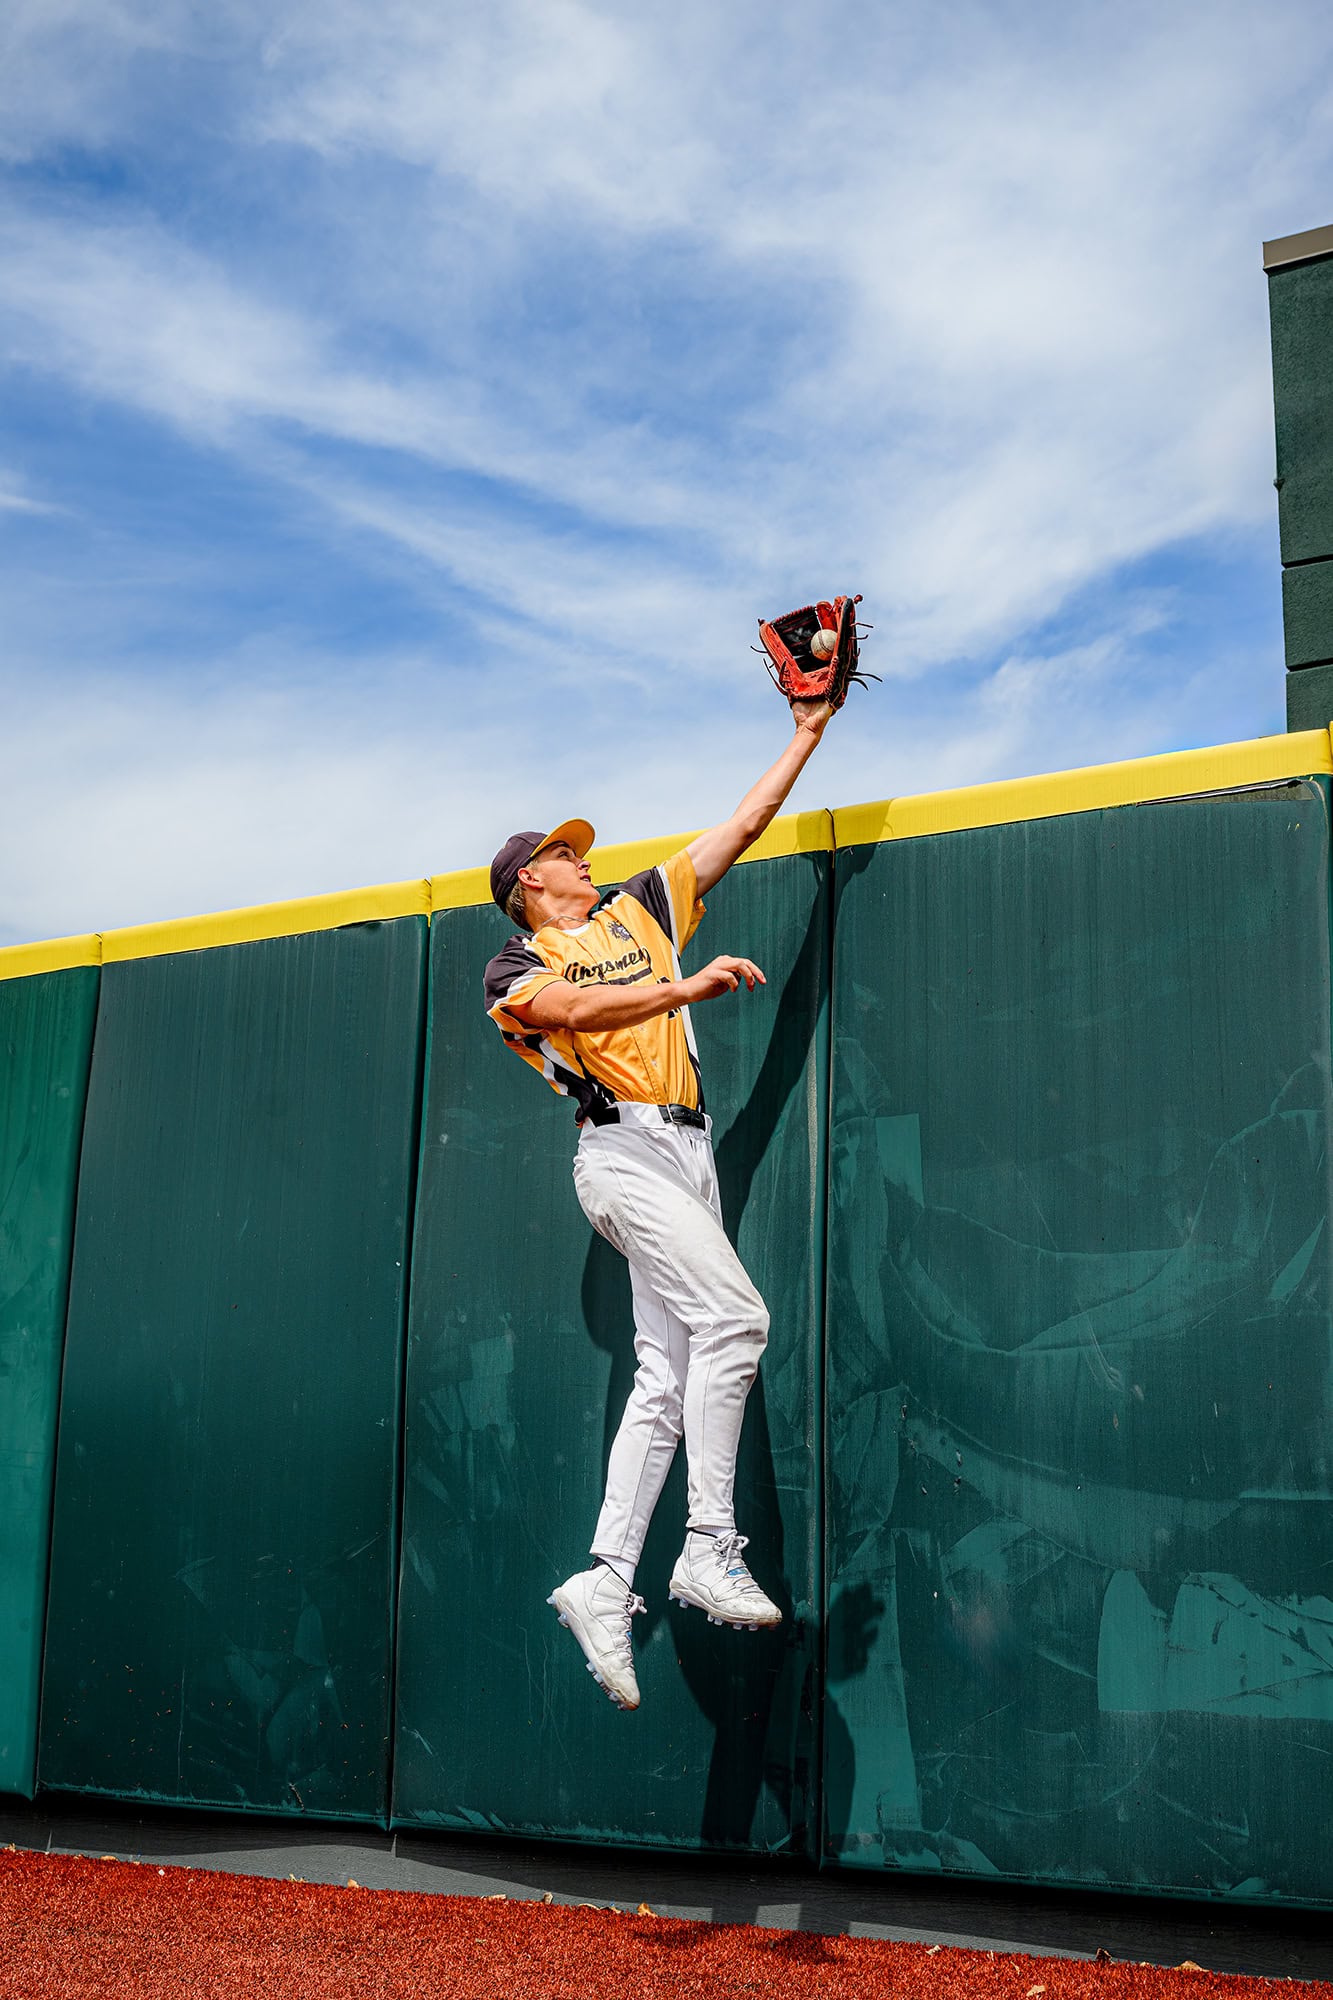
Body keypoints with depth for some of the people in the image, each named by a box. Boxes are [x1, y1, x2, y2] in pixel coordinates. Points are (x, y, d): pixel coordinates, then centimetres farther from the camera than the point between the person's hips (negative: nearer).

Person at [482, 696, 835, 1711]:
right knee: (732, 1316, -23)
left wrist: (806, 737, 25)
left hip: (686, 1152, 7)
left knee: (669, 1376, -1)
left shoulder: (638, 910, 26)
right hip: (625, 1149, -7)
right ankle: (710, 1546, -19)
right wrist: (688, 987, -24)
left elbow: (743, 826, 26)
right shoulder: (516, 968, 9)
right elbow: (578, 1007, -14)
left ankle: (605, 1580, 0)